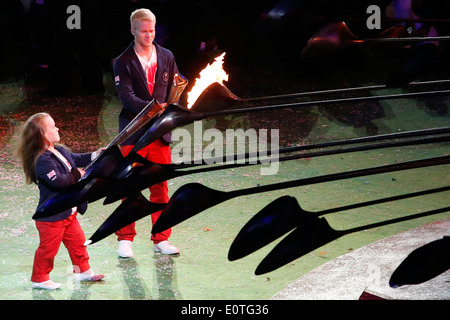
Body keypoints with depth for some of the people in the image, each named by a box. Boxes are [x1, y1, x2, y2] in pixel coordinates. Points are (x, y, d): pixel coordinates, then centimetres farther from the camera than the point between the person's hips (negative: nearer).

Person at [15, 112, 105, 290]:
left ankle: (83, 271, 33)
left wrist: (96, 155, 12)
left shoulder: (60, 151, 6)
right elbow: (57, 181, -34)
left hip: (68, 213, 9)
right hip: (51, 216, -9)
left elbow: (77, 159, 23)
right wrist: (77, 175, -21)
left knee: (77, 241, 18)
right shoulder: (43, 160, -25)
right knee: (48, 248, 1)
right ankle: (39, 279, 15)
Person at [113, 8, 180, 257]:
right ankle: (125, 239, 12)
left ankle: (161, 239, 14)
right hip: (133, 133, -3)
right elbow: (127, 97, -14)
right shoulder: (123, 63, -4)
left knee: (160, 187, 6)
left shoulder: (166, 57, 8)